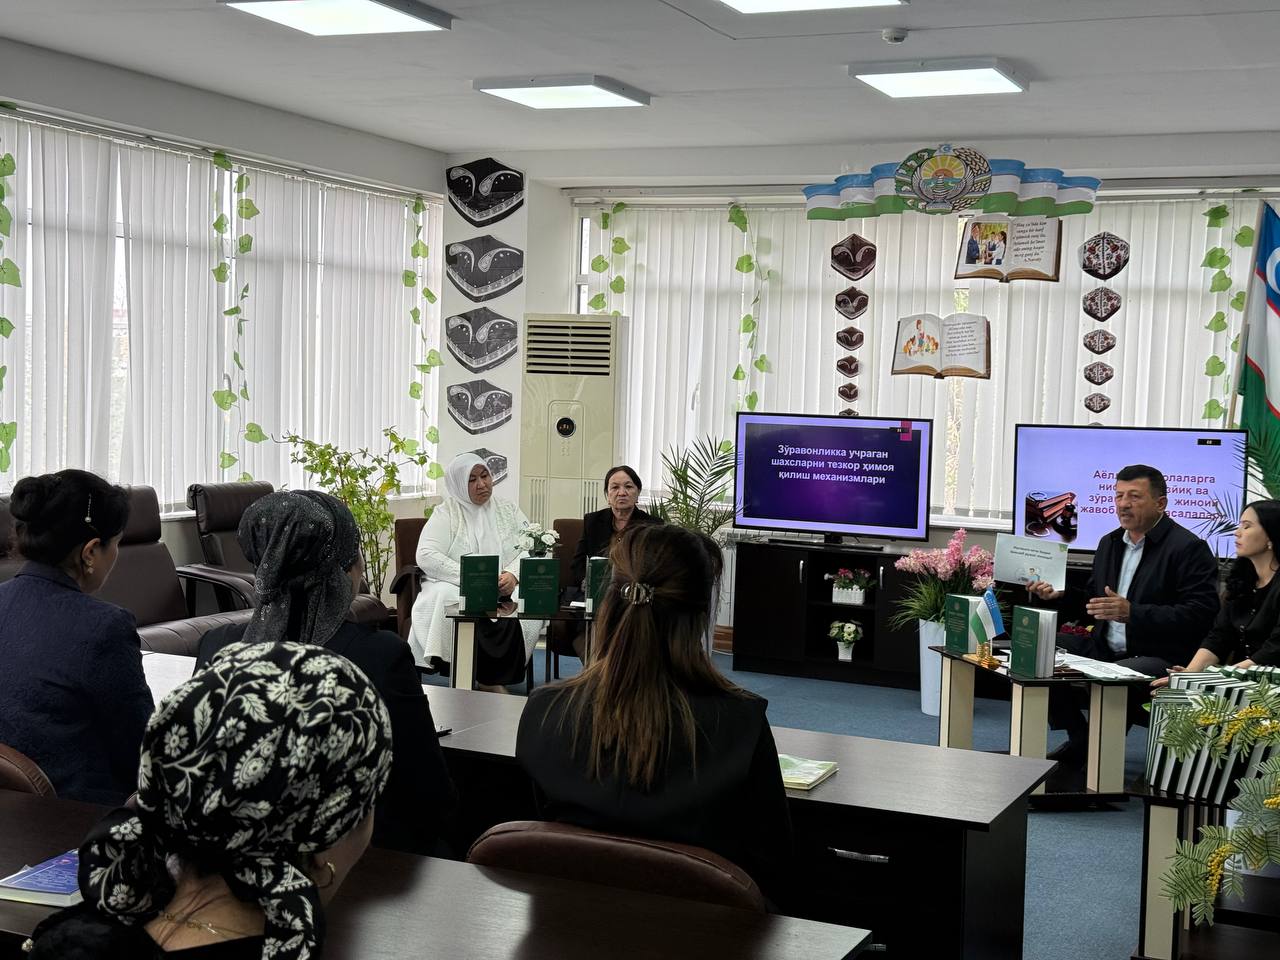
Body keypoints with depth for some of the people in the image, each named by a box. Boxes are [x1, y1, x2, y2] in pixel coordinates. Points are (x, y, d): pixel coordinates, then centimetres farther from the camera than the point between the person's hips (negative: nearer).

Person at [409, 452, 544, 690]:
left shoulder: (509, 510, 15)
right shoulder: (446, 513, 5)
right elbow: (427, 556, -9)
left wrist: (513, 574, -15)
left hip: (505, 589, 2)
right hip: (457, 588, -2)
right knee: (444, 599, -37)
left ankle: (494, 678, -14)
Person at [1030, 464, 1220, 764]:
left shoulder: (1189, 548, -10)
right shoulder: (1110, 542, 16)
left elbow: (1200, 615, -19)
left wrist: (1132, 612, -27)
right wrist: (1060, 594, 3)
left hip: (1159, 657, -8)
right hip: (1105, 649, 8)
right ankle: (1080, 739, 9)